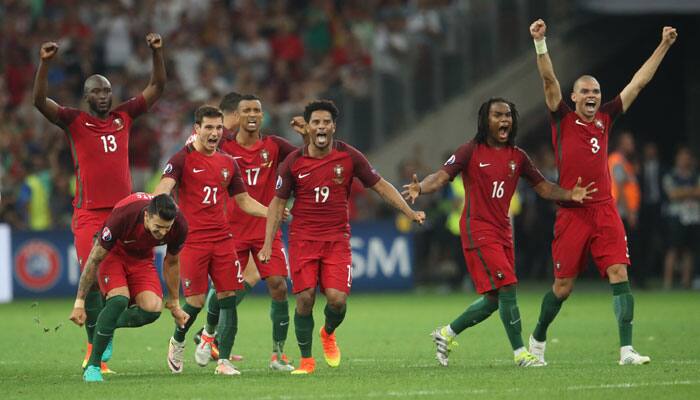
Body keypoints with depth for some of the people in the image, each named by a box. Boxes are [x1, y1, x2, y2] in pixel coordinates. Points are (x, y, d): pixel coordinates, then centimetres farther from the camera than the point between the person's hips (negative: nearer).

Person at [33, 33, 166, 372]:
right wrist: (45, 63, -22)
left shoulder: (124, 116, 12)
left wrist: (157, 52, 3)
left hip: (124, 210, 3)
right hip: (89, 214, -3)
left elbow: (157, 87, 15)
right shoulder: (74, 122, 2)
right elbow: (40, 101, -11)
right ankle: (94, 344, -4)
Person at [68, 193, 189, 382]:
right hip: (113, 253, -4)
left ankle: (108, 327, 12)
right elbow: (95, 259, -25)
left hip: (142, 258, 4)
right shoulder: (122, 216, -38)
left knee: (152, 309, -20)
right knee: (120, 299, -31)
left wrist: (174, 303, 8)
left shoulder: (179, 225, -26)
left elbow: (171, 262, -3)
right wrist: (79, 303, -22)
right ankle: (92, 366, -18)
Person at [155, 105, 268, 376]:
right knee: (196, 301, -6)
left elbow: (244, 201, 23)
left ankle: (223, 360, 1)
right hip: (192, 240, -5)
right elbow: (164, 187, -18)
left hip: (222, 239, 5)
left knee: (228, 298, -4)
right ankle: (177, 341, 24)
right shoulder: (183, 159, -3)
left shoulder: (228, 164, 13)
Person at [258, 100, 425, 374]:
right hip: (303, 238, 0)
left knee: (337, 298, -13)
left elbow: (380, 186, 6)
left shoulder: (349, 157, -3)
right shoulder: (293, 162, -3)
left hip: (337, 238, 0)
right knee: (304, 299, -8)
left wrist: (410, 212, -2)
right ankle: (306, 360, 9)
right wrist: (268, 245, 1)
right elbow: (278, 203, 6)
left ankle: (328, 333, 22)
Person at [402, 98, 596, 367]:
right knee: (507, 287, -16)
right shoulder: (471, 151, -5)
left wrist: (570, 195, -7)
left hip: (503, 231, 7)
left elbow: (543, 187, 11)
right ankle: (520, 353, -10)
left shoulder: (517, 157, 10)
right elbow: (442, 176, -12)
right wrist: (421, 188, -33)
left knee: (493, 300, 9)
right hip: (478, 230, -7)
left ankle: (447, 334, 28)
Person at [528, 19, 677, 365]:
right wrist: (540, 43, -21)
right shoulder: (563, 119, 3)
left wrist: (664, 46, 16)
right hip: (571, 214, -3)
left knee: (619, 276, -11)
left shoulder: (605, 118, 12)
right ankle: (538, 339, 28)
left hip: (604, 212, 3)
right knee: (563, 287, 4)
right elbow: (549, 80, -9)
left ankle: (626, 350, -13)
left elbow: (639, 82, 15)